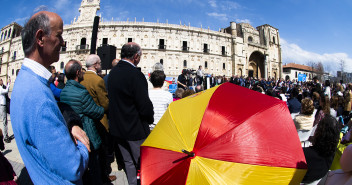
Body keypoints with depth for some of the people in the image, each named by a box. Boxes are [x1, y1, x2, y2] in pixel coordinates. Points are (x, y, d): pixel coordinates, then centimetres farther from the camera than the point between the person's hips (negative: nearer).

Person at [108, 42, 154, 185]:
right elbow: (145, 106, -24)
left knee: (128, 161, 22)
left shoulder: (113, 72, 2)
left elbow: (111, 98, 8)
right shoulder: (135, 74, -23)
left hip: (117, 126, 8)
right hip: (135, 128, -7)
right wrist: (150, 119, -4)